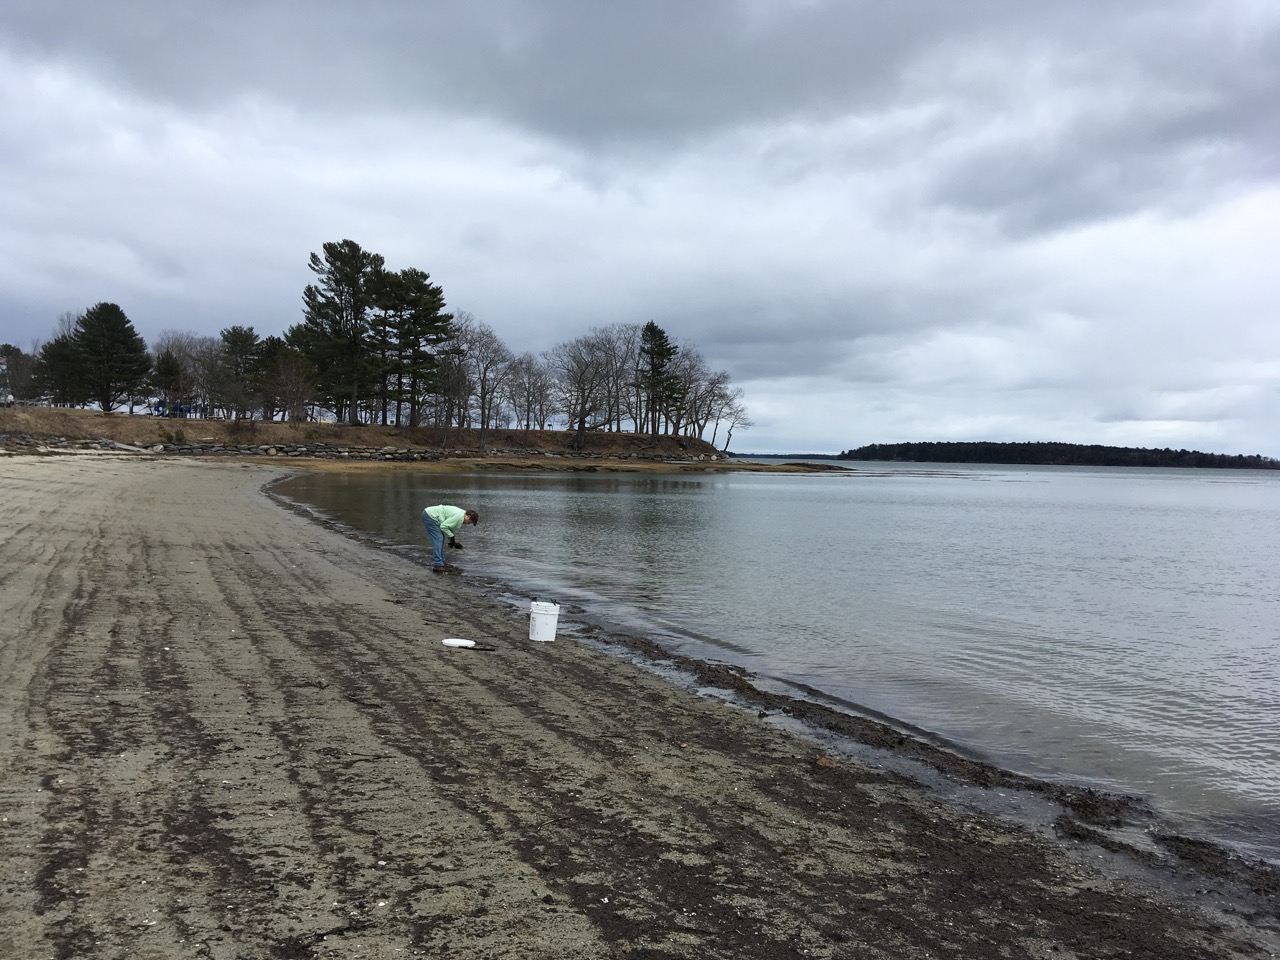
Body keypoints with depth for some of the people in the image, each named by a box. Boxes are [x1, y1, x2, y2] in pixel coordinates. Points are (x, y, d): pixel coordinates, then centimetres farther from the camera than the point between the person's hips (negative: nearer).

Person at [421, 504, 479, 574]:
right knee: (438, 540, -12)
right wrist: (451, 537, -8)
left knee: (440, 539, 13)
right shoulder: (458, 516, -20)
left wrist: (454, 541, 15)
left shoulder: (460, 513, 12)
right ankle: (438, 565, -14)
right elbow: (443, 526, -20)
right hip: (430, 515, -11)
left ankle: (441, 562, 17)